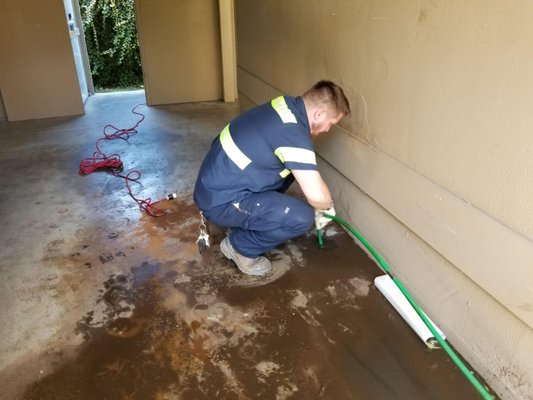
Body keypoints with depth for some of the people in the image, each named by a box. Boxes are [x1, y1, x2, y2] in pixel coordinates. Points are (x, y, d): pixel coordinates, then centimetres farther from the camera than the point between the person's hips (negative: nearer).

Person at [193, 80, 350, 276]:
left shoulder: (287, 106, 5)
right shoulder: (294, 132, -24)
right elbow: (317, 195, -26)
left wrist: (321, 207, 20)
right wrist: (328, 206, -2)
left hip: (216, 181, 9)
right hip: (221, 201, -9)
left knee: (293, 168, 18)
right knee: (302, 217, -17)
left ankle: (244, 224, 23)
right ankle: (239, 246, 5)